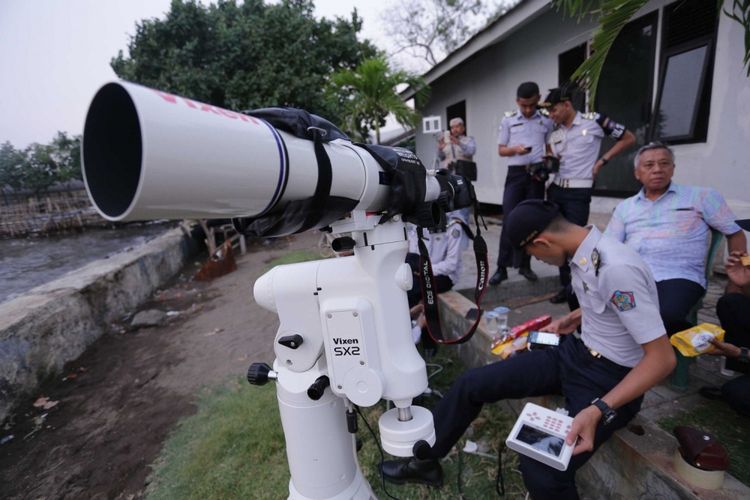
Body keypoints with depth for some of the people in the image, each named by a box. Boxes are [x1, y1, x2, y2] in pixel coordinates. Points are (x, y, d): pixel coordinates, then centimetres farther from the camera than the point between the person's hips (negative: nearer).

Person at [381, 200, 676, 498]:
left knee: (541, 472, -28)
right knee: (472, 384, 0)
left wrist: (599, 411, -31)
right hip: (575, 353, 8)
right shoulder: (585, 253, -2)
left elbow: (663, 358, -25)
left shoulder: (618, 269, -28)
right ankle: (425, 460, 18)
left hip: (611, 378, -7)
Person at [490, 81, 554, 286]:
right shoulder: (508, 120, 6)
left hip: (537, 174, 2)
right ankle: (502, 267, -4)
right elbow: (501, 150, 7)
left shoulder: (547, 121, 8)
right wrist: (515, 149, -14)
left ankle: (524, 264, 16)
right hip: (516, 173, -2)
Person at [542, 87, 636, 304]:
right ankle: (566, 286, 18)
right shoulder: (554, 133, 11)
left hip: (579, 192, -5)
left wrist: (601, 162, -2)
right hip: (555, 190, 6)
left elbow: (628, 138, 3)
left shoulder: (594, 121, -4)